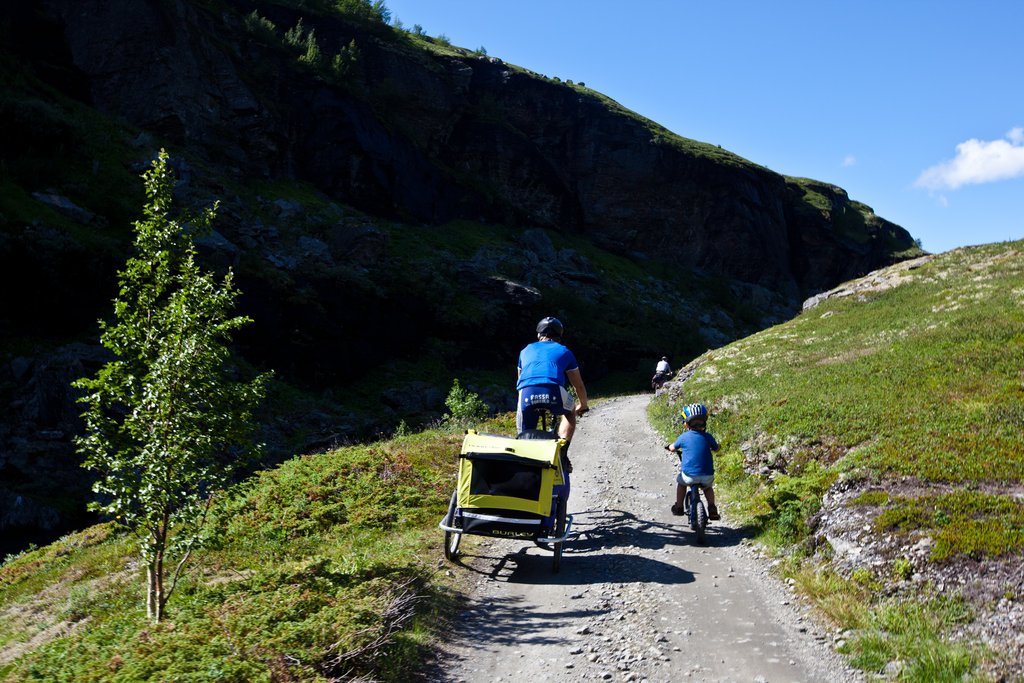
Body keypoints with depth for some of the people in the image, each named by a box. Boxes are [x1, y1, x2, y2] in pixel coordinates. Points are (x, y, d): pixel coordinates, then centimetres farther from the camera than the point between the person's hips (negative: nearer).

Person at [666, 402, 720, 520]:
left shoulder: (684, 437, -1)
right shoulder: (707, 437, 2)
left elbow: (673, 448, 16)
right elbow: (716, 448, 22)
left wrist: (669, 447, 39)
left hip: (689, 475, -1)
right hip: (707, 476, 2)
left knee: (680, 481, 32)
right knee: (707, 487, 34)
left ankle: (678, 507, 33)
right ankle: (712, 509, 19)